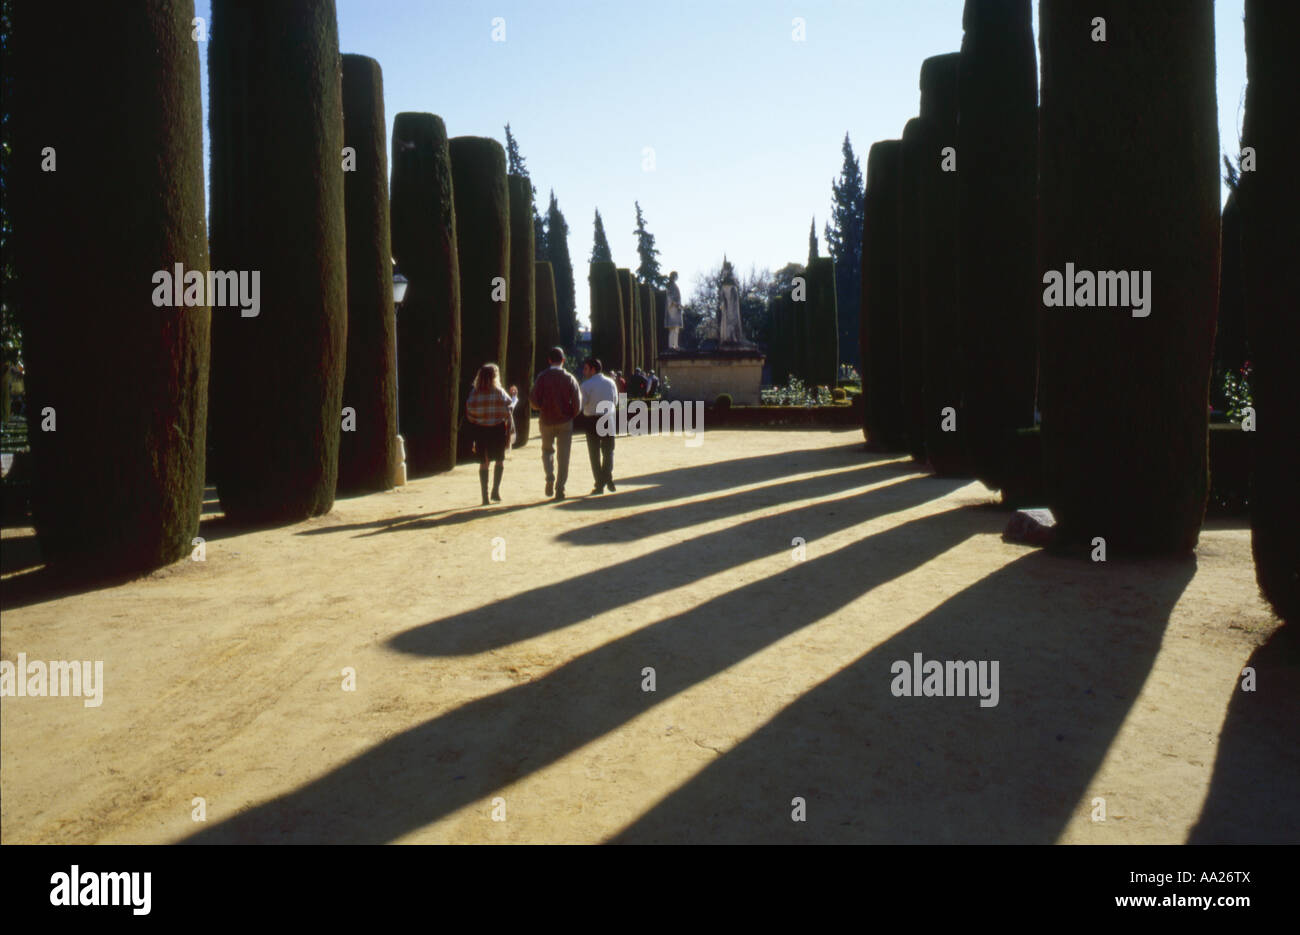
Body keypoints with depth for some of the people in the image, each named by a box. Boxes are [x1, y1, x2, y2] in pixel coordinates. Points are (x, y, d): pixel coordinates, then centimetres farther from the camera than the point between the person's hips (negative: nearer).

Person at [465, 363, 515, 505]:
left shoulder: (474, 393, -4)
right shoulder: (500, 393, -9)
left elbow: (469, 414, -2)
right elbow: (508, 412, -9)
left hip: (479, 430, 2)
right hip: (497, 430, -2)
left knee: (483, 463, 9)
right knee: (500, 461, 16)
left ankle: (485, 496, 8)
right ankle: (496, 490, 5)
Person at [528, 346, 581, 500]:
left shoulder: (541, 377, -6)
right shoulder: (569, 378, -4)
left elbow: (534, 402, -9)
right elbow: (577, 404, -6)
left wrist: (542, 408, 11)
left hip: (546, 421, 0)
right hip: (565, 422, 0)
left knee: (547, 450, 20)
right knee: (563, 456, 7)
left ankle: (550, 478, -1)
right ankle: (560, 489, 5)